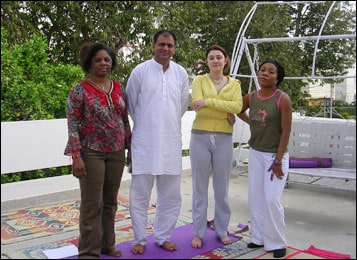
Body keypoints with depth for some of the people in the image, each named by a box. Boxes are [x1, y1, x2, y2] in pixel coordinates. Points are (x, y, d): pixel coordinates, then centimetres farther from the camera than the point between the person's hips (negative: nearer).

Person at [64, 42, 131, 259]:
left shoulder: (119, 89, 8)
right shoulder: (80, 90, -6)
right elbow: (72, 125, -9)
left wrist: (130, 148, 10)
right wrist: (76, 156, -16)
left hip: (116, 152, 5)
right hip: (92, 152, -5)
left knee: (110, 202, 13)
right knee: (92, 204, 1)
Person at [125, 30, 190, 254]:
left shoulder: (181, 73, 3)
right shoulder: (140, 71, -5)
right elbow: (130, 104, 6)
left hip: (171, 141, 3)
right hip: (144, 141, -3)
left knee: (171, 194, 10)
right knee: (140, 194, 5)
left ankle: (163, 236, 27)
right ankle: (140, 239, 20)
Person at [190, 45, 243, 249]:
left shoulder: (234, 84, 9)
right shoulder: (199, 80, 3)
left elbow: (238, 106, -10)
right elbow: (198, 107, -11)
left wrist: (209, 102, -16)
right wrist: (226, 114, -11)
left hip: (224, 139, 2)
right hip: (200, 137, -1)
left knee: (222, 188, 10)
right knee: (200, 187, 5)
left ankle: (222, 231, 24)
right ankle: (199, 232, 16)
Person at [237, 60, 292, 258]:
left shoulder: (283, 99, -14)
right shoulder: (251, 97, 1)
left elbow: (286, 132, -15)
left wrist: (278, 161, -17)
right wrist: (252, 123, 8)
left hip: (276, 155, -5)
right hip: (255, 153, 6)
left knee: (272, 200, -8)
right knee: (256, 198, 9)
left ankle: (277, 243, 9)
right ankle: (260, 238, 23)